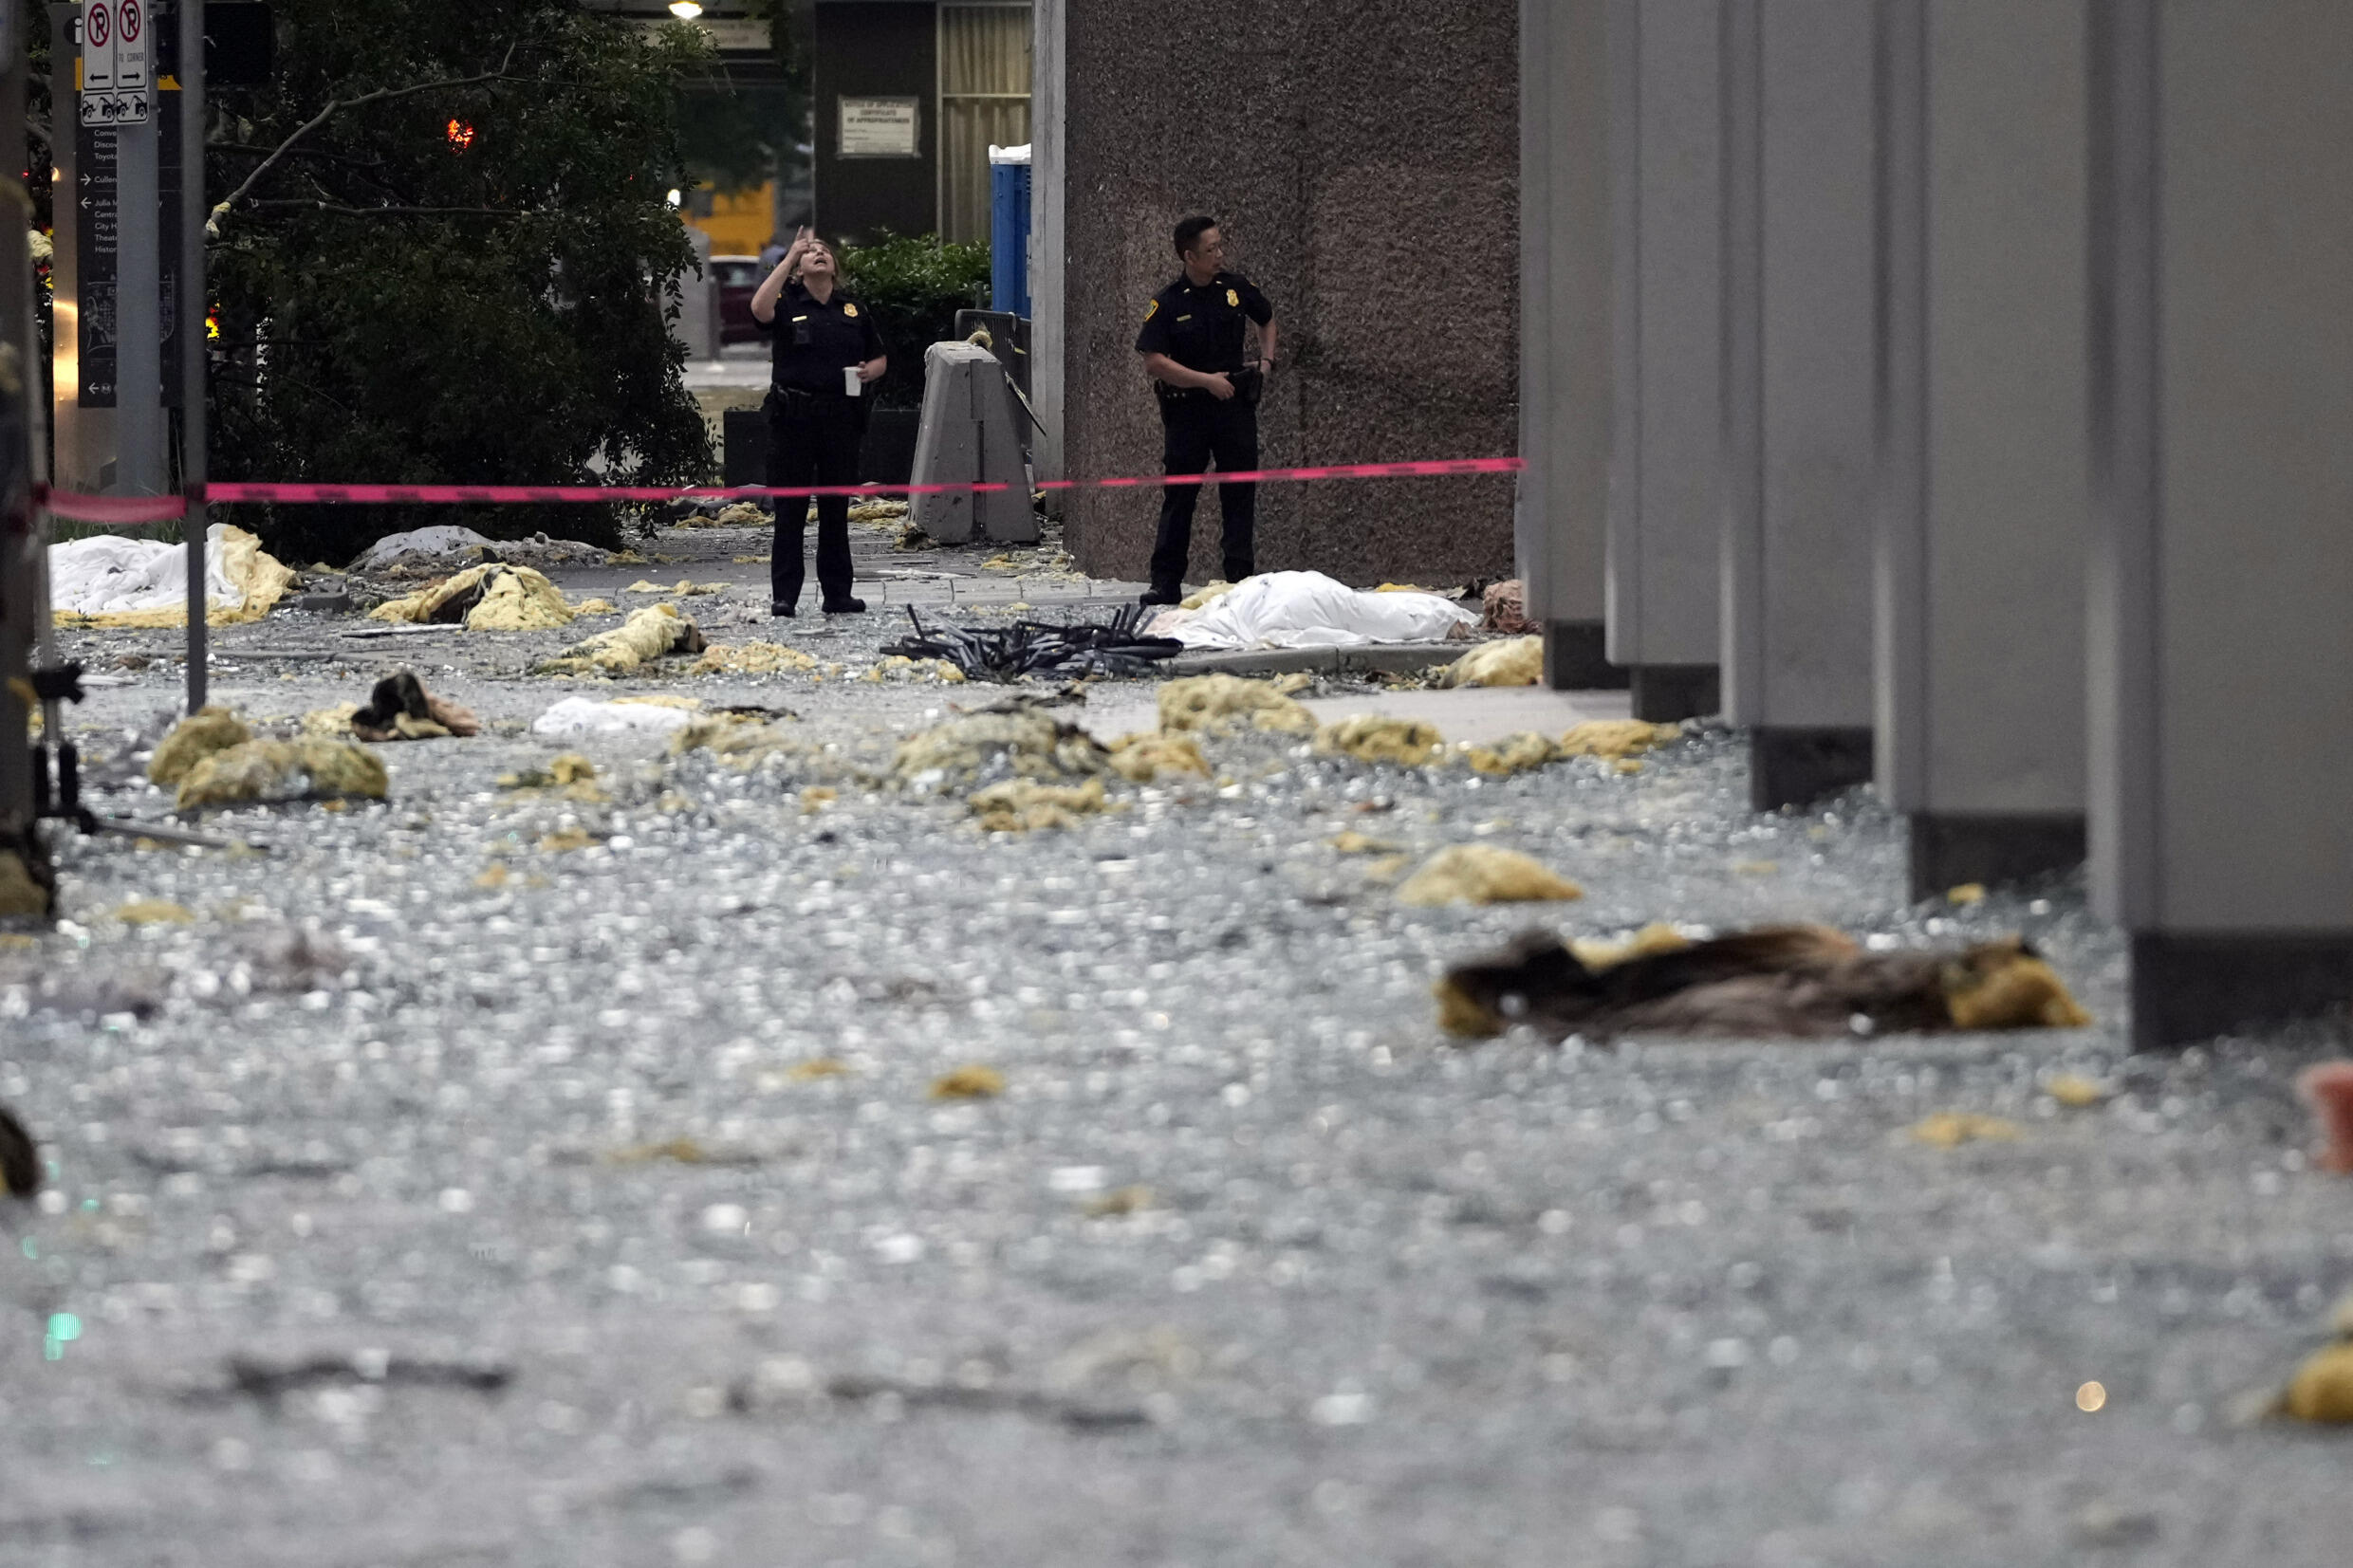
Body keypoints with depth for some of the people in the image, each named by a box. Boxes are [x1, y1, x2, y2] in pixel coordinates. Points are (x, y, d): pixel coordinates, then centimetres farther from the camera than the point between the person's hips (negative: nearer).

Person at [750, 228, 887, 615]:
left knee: (836, 508, 8)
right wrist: (790, 257, -17)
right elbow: (760, 309, -21)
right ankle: (783, 595, -1)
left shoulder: (853, 310, 14)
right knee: (790, 509, -2)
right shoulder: (789, 304, 3)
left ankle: (838, 593, 13)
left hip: (841, 416, 3)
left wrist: (870, 370, -3)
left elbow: (880, 358, 22)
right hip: (793, 418, -3)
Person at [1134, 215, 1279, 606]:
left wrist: (1266, 360, 8)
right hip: (1187, 408, -3)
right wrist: (1207, 380, -17)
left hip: (1235, 403, 3)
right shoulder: (1167, 304, -8)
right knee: (1179, 494, 0)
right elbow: (1154, 362, -13)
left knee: (1240, 493, 2)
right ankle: (1165, 582, 3)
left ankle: (1241, 578, 6)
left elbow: (1267, 321, 24)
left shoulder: (1236, 289, 4)